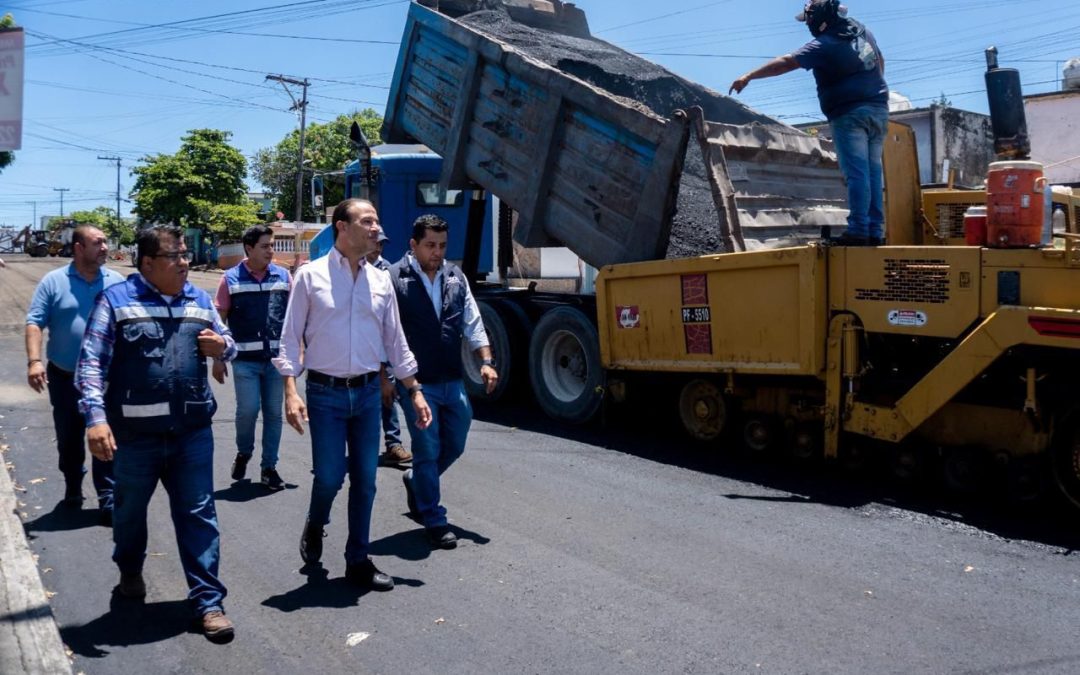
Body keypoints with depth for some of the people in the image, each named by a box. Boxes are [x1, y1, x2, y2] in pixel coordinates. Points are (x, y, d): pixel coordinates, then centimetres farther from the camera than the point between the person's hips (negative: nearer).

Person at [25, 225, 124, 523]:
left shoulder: (117, 282, 1)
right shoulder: (53, 281, -3)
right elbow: (34, 322, -7)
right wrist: (34, 361, -19)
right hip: (64, 377, 1)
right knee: (69, 439, 15)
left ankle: (108, 499, 5)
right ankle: (73, 488, 35)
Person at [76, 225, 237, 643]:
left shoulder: (200, 301, 9)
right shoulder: (116, 300, -4)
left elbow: (226, 344, 21)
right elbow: (91, 362, -8)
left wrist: (222, 346, -4)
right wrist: (96, 416, -19)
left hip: (192, 431, 2)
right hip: (134, 433, -2)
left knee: (198, 515, 2)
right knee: (130, 509, 19)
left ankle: (208, 601, 10)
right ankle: (130, 572, 47)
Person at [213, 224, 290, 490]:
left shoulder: (283, 276, 5)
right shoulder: (231, 278, 0)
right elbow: (219, 320, 2)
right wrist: (218, 358, -1)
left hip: (277, 358, 2)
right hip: (245, 359, -2)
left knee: (273, 412, 6)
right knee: (248, 410, -5)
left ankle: (269, 466, 19)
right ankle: (243, 452, 24)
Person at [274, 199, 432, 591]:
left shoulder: (380, 280, 7)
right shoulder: (311, 276, -3)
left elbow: (395, 340, 12)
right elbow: (290, 337, -3)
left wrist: (415, 391, 10)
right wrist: (291, 392, -12)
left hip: (368, 392, 4)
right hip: (326, 393, -3)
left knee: (365, 481, 6)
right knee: (329, 476, -3)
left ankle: (358, 562, 20)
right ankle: (314, 527, 31)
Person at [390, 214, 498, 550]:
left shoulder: (456, 277, 8)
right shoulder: (394, 279, -9)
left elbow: (472, 323, 13)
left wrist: (486, 361, 4)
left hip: (452, 381, 6)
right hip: (417, 383, -6)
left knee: (455, 446, 15)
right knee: (427, 451, 1)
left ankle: (415, 481, 42)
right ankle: (434, 522, 15)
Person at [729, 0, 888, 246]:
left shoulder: (825, 45, -11)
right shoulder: (862, 30, 13)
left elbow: (786, 62, -15)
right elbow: (880, 60, 27)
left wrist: (748, 76, -13)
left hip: (851, 114, -8)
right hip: (879, 110, 8)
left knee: (856, 173, -11)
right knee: (873, 172, 7)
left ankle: (859, 231, -15)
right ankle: (875, 231, 7)